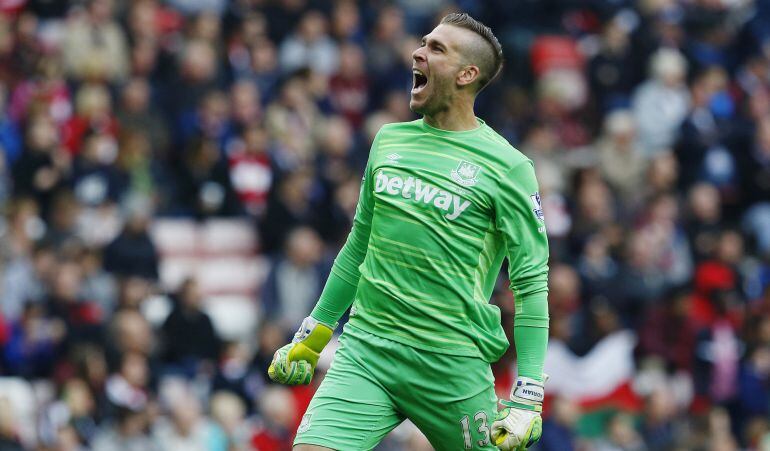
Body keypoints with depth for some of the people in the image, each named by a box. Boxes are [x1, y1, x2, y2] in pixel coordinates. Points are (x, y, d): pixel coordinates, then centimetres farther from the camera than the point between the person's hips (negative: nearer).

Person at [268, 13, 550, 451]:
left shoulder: (508, 167, -4)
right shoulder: (390, 140, 12)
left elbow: (531, 282, -5)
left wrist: (527, 396, -12)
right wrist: (312, 335, 26)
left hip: (453, 365, -4)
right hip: (365, 349, 4)